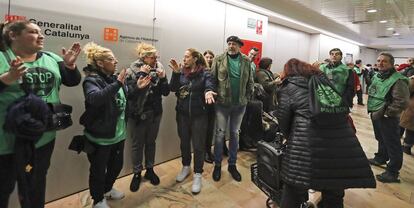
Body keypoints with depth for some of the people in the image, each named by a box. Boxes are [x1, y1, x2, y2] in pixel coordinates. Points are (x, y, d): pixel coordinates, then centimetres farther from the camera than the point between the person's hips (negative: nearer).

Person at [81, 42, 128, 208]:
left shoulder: (114, 78, 7)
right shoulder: (91, 80, -14)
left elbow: (126, 99, 17)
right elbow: (94, 98, -35)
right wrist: (117, 84, -37)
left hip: (118, 133, 7)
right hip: (100, 136, -7)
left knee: (117, 165, 22)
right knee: (99, 170, 11)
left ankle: (108, 189, 48)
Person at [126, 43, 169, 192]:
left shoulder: (158, 69, -1)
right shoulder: (132, 71, -10)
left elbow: (166, 92, -1)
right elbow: (130, 93, -21)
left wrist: (163, 78, -17)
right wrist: (141, 75, -25)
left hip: (155, 113, 3)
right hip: (138, 114, -3)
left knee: (151, 142, 16)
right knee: (137, 144, 8)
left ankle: (150, 170, 32)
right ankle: (137, 173, 25)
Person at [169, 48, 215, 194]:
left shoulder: (204, 74, -5)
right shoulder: (181, 73, 5)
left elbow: (209, 85, -23)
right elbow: (173, 88, -6)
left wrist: (208, 92, -45)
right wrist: (175, 73, -18)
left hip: (199, 115, -4)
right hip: (182, 114, 4)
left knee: (198, 145, 4)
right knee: (184, 142, 17)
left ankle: (198, 175, 20)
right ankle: (186, 167, 39)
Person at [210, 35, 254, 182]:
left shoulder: (246, 61, 4)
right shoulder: (219, 60, -2)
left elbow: (250, 82, 7)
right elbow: (212, 79, -3)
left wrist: (247, 97, 1)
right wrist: (215, 95, -9)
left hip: (240, 104, 2)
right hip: (222, 103, -2)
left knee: (235, 134, 12)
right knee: (220, 134, 3)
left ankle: (232, 164, 27)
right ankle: (217, 164, 20)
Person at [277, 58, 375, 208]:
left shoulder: (288, 86, 11)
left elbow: (283, 118, 7)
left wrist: (290, 138, 24)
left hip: (308, 141, -5)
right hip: (342, 137, 6)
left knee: (294, 188, 12)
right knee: (334, 196, 20)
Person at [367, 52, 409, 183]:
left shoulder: (398, 80, -19)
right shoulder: (376, 77, 7)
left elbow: (402, 102, -24)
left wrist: (384, 113, -20)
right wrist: (372, 110, 12)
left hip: (388, 118, -8)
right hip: (376, 115, 8)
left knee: (392, 145, 2)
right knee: (381, 140, 26)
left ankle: (392, 172, 12)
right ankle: (381, 158, 46)